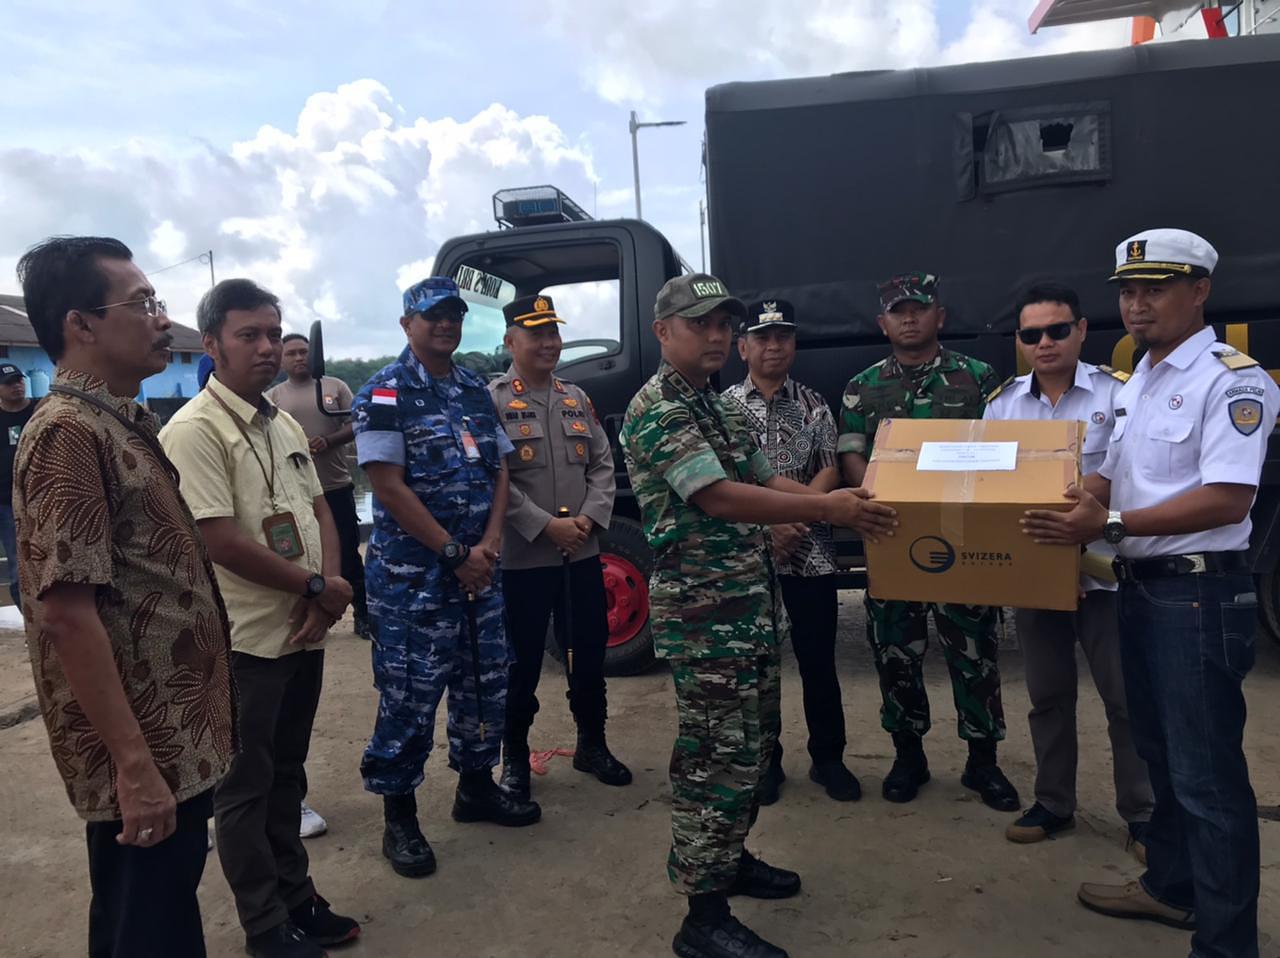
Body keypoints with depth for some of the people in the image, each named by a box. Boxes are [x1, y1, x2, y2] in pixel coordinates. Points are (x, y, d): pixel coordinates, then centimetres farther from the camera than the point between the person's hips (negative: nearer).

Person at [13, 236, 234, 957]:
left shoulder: (128, 425, 11)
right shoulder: (70, 434, -18)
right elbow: (67, 613, -24)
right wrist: (133, 763, -23)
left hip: (177, 734, 9)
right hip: (145, 752, -9)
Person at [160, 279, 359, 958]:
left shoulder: (285, 426, 9)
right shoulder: (194, 431, -15)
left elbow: (320, 511, 10)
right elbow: (220, 541, -21)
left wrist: (323, 595, -6)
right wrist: (318, 586, -13)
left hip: (303, 633, 7)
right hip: (244, 642, -7)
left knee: (287, 774, 20)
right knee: (247, 788, 9)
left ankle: (296, 898, 35)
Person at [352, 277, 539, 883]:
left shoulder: (477, 391, 11)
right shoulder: (385, 394, -9)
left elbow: (499, 470, 10)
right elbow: (389, 488, -15)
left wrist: (489, 543, -5)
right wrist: (455, 553, -15)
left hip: (479, 568, 7)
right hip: (411, 576, -7)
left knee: (486, 684, 15)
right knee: (409, 696, 0)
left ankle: (476, 787, 34)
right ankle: (399, 821, 16)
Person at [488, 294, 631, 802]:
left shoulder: (576, 398, 12)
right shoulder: (492, 401, -6)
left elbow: (603, 464, 10)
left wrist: (590, 517, -6)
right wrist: (546, 525, -17)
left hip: (583, 553, 5)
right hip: (522, 559, -5)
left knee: (590, 654, 14)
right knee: (522, 662, 7)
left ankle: (592, 745, 33)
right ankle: (515, 757, 25)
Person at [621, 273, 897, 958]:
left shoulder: (717, 406, 16)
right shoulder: (656, 410, -15)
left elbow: (763, 479, 15)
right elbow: (719, 498, -25)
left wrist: (845, 503, 2)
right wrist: (826, 508, -26)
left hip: (751, 599, 10)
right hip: (702, 608, -9)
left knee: (751, 741, 18)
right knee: (718, 753, -4)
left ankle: (729, 857, 35)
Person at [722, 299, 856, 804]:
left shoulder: (813, 404, 7)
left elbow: (831, 470, 1)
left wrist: (794, 519, -14)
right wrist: (768, 525, -14)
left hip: (810, 553, 1)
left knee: (819, 661, 8)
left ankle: (828, 759, 25)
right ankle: (765, 761, 24)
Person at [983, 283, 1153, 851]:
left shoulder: (1118, 393, -6)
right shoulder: (1001, 404, 6)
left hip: (1106, 571, -3)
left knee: (1126, 697, 6)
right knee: (1047, 695, 14)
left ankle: (1142, 814, 23)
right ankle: (1053, 804, 29)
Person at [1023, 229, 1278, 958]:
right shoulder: (1138, 383, 14)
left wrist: (1110, 525, -29)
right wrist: (1059, 502, 2)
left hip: (1202, 593, -9)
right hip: (1141, 586, 9)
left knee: (1207, 772, 1)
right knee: (1161, 753, 21)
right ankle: (1170, 887, 38)